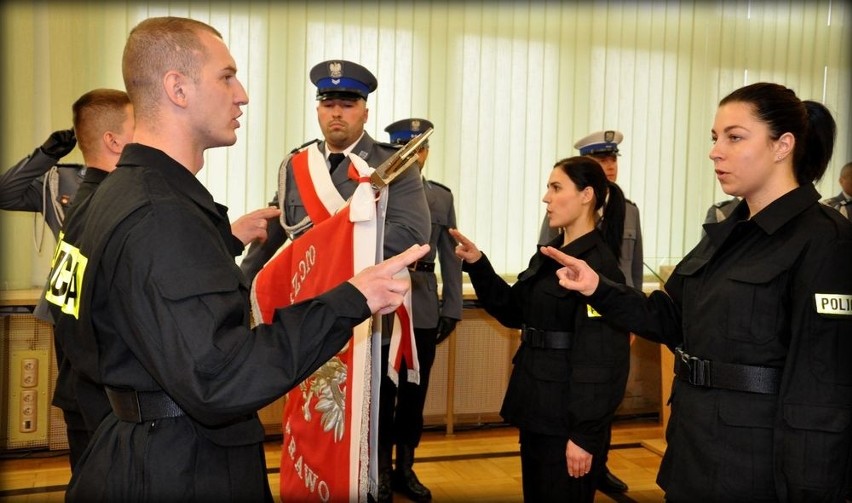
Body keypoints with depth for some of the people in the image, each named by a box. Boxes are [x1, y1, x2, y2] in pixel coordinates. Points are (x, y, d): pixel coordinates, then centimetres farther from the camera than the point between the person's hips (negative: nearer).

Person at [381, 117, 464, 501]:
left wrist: (451, 308, 5)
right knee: (382, 391, 7)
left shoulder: (442, 196, 9)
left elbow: (450, 256, 9)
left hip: (424, 310, 3)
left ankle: (405, 469, 25)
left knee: (414, 392, 11)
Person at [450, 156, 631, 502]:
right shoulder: (549, 255, 9)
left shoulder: (600, 265, -18)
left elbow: (601, 360, -20)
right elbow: (513, 311, 14)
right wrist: (477, 265, 2)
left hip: (569, 416, -9)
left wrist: (584, 435, -20)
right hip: (538, 407, 9)